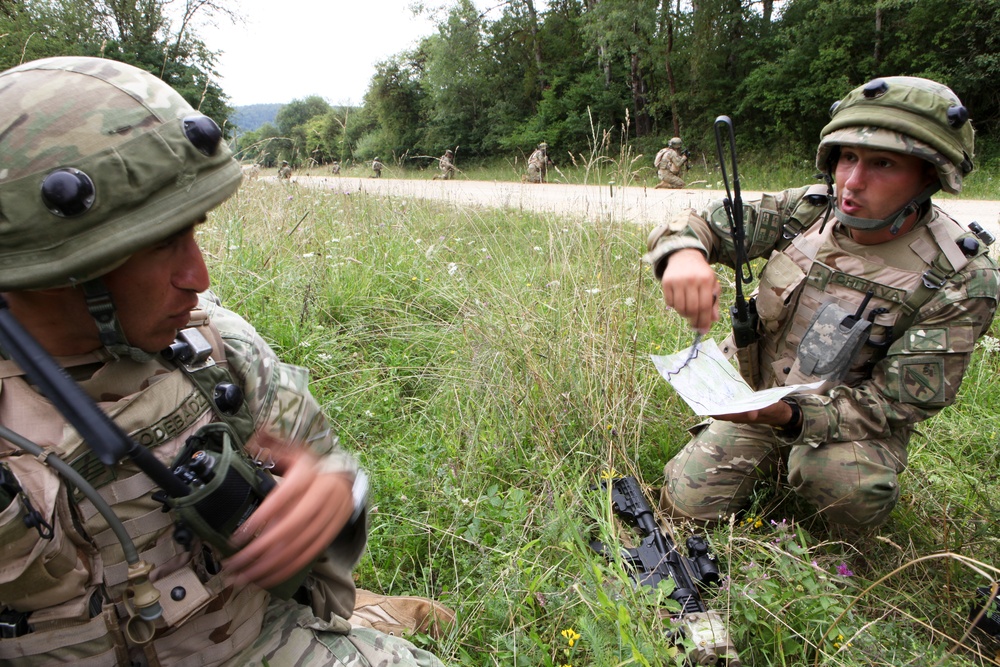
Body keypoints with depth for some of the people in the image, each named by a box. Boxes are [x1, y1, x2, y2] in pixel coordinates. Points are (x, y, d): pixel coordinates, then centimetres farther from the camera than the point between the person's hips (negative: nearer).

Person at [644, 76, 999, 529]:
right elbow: (696, 223, -8)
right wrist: (684, 253, -35)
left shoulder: (961, 280, -19)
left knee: (851, 494, -35)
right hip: (756, 398, 3)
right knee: (687, 502, -9)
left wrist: (789, 415, -35)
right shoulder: (804, 212, -10)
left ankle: (807, 465, 1)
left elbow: (895, 401, -18)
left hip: (855, 422, -3)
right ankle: (777, 464, 18)